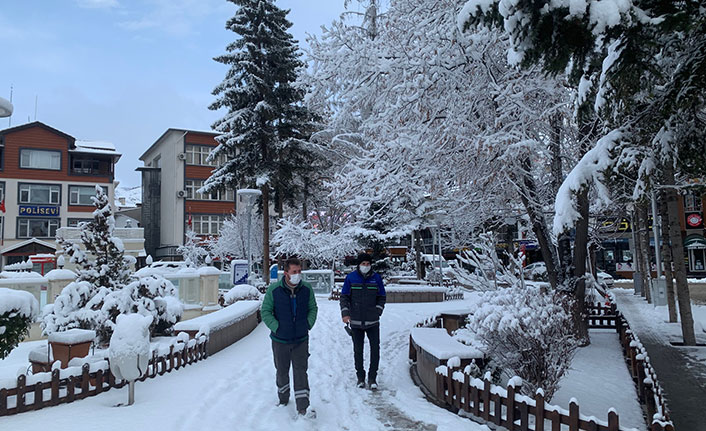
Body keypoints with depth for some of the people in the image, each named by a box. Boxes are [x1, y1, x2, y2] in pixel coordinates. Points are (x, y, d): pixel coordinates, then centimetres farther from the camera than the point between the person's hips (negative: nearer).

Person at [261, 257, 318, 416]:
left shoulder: (307, 289, -5)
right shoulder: (273, 290, -12)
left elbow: (313, 308, 9)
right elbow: (266, 312, -4)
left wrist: (308, 325, -3)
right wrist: (277, 328, -13)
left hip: (301, 339, 0)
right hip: (280, 340, 0)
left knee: (301, 371, -1)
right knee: (282, 371, 16)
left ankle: (303, 407, 4)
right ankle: (283, 400, 38)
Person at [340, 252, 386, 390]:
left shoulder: (376, 278, 2)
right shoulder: (350, 278, -1)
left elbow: (381, 297, 10)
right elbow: (344, 296, 3)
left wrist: (378, 311, -3)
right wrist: (345, 313, -8)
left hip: (373, 321, 1)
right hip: (355, 322, 0)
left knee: (375, 349, -2)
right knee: (358, 350, 8)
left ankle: (372, 378, 11)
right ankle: (360, 377, 21)